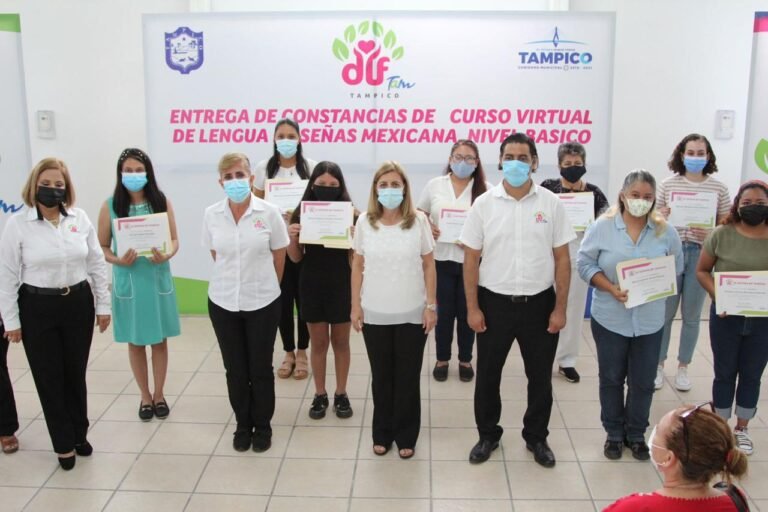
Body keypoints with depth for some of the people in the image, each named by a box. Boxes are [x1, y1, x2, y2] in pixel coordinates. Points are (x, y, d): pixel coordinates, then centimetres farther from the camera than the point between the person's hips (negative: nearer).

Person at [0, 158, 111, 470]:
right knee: (49, 379, 8)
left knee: (76, 374, 14)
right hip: (37, 309, -2)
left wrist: (103, 305, 5)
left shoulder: (80, 219, -2)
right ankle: (64, 444, 25)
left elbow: (97, 264, 4)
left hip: (78, 304, 2)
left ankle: (80, 435, 34)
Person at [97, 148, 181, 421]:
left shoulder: (162, 201, -3)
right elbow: (102, 247, -1)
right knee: (135, 342, 12)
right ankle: (145, 396, 28)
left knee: (160, 340, 11)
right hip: (128, 281, 0)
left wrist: (166, 255, -20)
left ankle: (159, 395, 28)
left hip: (158, 279, 1)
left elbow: (175, 240, 1)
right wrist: (118, 260, -20)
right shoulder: (110, 206, -5)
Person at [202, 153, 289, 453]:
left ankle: (262, 426, 27)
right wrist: (234, 280, 10)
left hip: (263, 303, -2)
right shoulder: (211, 215, -4)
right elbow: (216, 256, 8)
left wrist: (264, 286, 9)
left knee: (260, 368, 9)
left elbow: (279, 257, 1)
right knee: (235, 369, 12)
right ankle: (243, 425, 30)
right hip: (223, 303, 2)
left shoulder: (269, 213, -10)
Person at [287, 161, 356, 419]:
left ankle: (341, 394, 26)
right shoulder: (301, 214, -3)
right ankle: (320, 395, 25)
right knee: (318, 343, 12)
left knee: (340, 342, 12)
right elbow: (296, 258, 2)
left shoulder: (350, 214, -7)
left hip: (342, 287, -1)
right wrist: (292, 238, -17)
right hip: (312, 287, 1)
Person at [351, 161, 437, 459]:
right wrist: (355, 306, 2)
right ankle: (382, 433, 28)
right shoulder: (365, 222, -2)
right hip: (375, 314, 1)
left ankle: (406, 436, 24)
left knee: (407, 378, 8)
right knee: (381, 377, 12)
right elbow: (358, 266, 4)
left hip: (411, 314, -1)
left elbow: (429, 266, -1)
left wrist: (431, 306, -3)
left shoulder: (418, 221, -6)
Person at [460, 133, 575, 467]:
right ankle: (488, 435, 30)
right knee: (488, 374, 11)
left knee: (540, 376, 12)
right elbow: (471, 259, -1)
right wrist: (472, 308, -4)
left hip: (539, 303, 0)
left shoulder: (551, 203, -1)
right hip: (494, 303, 0)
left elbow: (562, 259, 1)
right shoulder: (484, 204, -2)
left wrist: (560, 308, -3)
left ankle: (536, 437, 32)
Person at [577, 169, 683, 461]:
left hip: (650, 320, 2)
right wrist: (611, 289, -18)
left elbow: (676, 266, 7)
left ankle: (636, 434, 30)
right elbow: (585, 264, -5)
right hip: (610, 318, -1)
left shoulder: (665, 231, -1)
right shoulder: (602, 227, -7)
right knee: (611, 379, 12)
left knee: (643, 381, 10)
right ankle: (614, 433, 30)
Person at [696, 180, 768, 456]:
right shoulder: (722, 235, -7)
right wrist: (717, 295, -15)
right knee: (725, 372, 12)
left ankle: (742, 428, 33)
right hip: (726, 316, -1)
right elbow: (702, 270, 1)